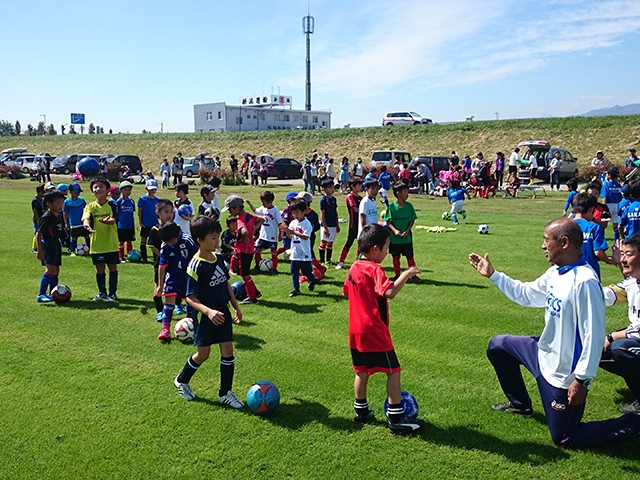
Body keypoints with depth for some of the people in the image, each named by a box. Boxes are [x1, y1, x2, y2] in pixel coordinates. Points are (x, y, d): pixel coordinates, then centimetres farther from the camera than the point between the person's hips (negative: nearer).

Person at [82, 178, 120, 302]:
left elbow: (113, 220, -18)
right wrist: (87, 225, -38)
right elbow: (86, 219, -13)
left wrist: (105, 221, -41)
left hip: (111, 243, -2)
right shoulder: (90, 206, 2)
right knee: (99, 269, 11)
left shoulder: (111, 205, -3)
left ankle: (112, 293, 18)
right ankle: (101, 292, 27)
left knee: (112, 267, 5)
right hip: (96, 243, 2)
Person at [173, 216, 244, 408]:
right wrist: (208, 311, -33)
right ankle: (182, 380, 34)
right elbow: (190, 297, -20)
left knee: (228, 350, 4)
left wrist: (236, 306, 14)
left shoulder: (219, 258, 1)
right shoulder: (196, 266, -20)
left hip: (223, 312, 6)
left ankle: (225, 393, 17)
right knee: (203, 354, 6)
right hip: (205, 316, -6)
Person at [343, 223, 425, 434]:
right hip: (375, 332, -8)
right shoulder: (374, 270, -18)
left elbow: (346, 292, 21)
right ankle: (396, 419, 7)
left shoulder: (354, 268, 7)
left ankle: (361, 412, 28)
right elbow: (390, 292, -33)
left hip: (356, 331, 8)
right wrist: (406, 275, -25)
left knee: (361, 371, 18)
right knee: (393, 371, 2)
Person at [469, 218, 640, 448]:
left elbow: (593, 336, -27)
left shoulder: (584, 281, -29)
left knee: (564, 439, 4)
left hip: (564, 375, -9)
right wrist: (493, 274, 13)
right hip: (545, 353, 9)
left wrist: (582, 380, -24)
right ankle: (520, 404, 37)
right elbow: (526, 294, 16)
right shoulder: (555, 273, 0)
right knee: (498, 346, 22)